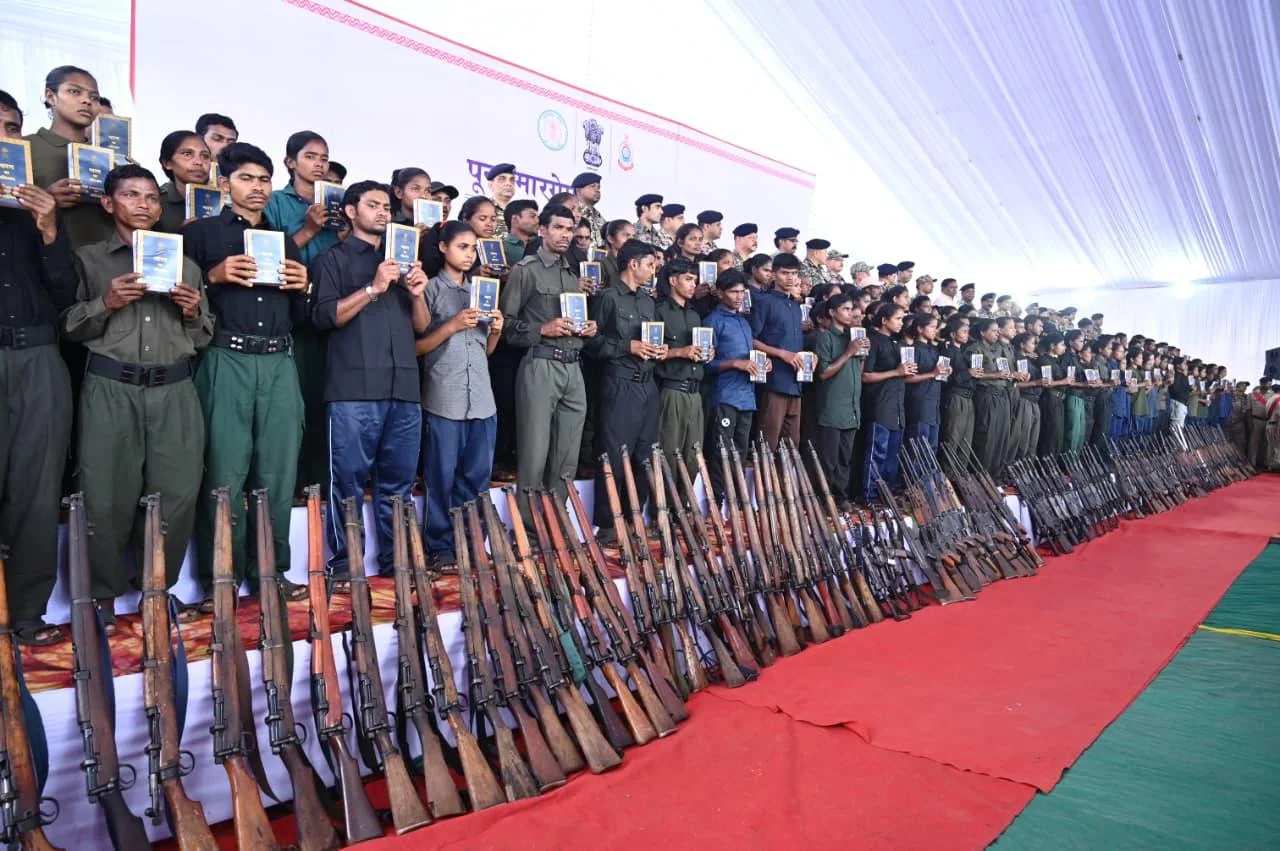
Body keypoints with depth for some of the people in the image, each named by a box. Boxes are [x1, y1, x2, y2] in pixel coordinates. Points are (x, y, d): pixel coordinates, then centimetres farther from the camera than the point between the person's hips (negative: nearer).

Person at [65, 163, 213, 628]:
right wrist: (105, 303, -11)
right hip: (110, 390, -2)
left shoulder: (186, 265, 19)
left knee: (178, 494, -1)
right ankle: (103, 594, 13)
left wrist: (193, 313, -3)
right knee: (106, 496, -2)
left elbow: (204, 338, 17)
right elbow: (69, 328, 5)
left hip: (175, 391, 2)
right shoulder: (88, 259, 11)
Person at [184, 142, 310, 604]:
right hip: (226, 363, -4)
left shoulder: (285, 242, 22)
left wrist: (301, 287, 2)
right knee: (224, 474, -3)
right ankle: (218, 579, 7)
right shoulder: (201, 232, 10)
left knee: (278, 474, 3)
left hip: (279, 365, 4)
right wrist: (213, 277, -13)